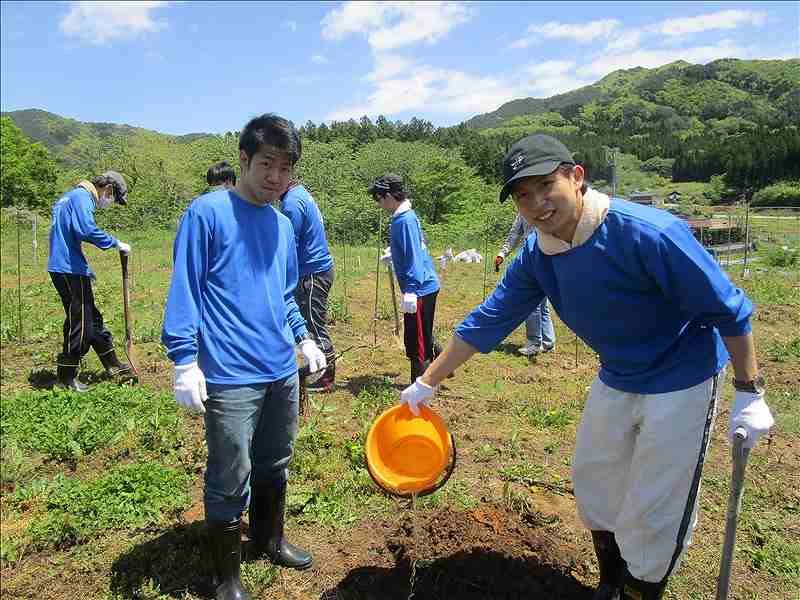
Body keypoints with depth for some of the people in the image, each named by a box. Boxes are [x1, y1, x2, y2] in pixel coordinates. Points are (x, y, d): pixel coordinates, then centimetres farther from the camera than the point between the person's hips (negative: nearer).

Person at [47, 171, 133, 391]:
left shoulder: (71, 197, 21)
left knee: (92, 318, 15)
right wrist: (116, 243, -17)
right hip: (70, 271, -10)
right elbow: (87, 230, -28)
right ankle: (66, 376, 8)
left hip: (63, 268, 10)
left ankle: (113, 366, 25)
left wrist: (85, 268, 26)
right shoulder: (82, 197, -11)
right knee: (79, 322, -2)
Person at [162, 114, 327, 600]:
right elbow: (184, 289, -10)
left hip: (283, 372, 7)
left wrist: (304, 339, 16)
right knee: (230, 482, 5)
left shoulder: (283, 225, 11)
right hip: (231, 378, -6)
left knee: (274, 467, 21)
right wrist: (185, 361, -15)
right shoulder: (207, 212, -9)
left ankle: (271, 540, 44)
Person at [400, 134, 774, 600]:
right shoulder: (536, 257, -10)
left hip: (682, 383, -6)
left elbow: (729, 309, -21)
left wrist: (750, 394, -16)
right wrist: (427, 382, 2)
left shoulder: (647, 233, -31)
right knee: (594, 483, 19)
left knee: (652, 513, 2)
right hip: (616, 381, 7)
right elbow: (487, 322, -3)